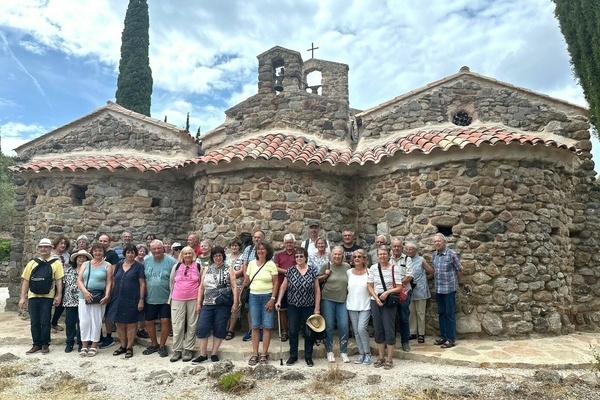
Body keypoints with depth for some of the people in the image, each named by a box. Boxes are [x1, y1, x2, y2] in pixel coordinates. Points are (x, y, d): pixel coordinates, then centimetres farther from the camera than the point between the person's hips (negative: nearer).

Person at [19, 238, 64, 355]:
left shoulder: (56, 263, 0)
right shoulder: (32, 263, 9)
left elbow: (59, 280, -2)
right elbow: (25, 281, 9)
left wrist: (59, 295, -8)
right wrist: (23, 298, 5)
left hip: (47, 297, -3)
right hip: (33, 297, 3)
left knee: (45, 322, 2)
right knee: (34, 322, 9)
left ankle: (45, 344, 15)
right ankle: (36, 344, 21)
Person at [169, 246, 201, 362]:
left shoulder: (198, 266, 2)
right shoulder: (176, 266, 5)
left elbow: (202, 283, 7)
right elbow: (171, 282, 14)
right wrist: (172, 295, 15)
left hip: (193, 299, -1)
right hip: (177, 300, 1)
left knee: (192, 325, 5)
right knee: (177, 325, 5)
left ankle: (188, 350, 15)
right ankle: (177, 350, 16)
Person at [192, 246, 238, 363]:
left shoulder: (228, 270, 3)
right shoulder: (207, 270, 13)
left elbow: (234, 287, -2)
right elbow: (201, 287, 14)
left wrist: (235, 302, -9)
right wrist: (198, 303, 9)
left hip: (223, 304, -3)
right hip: (207, 304, 3)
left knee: (219, 328, 3)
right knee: (202, 327, -2)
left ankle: (214, 353, 18)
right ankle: (203, 354, 11)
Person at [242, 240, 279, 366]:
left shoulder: (271, 264, -2)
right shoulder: (251, 263, 6)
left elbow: (276, 283, -4)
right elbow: (246, 280, 11)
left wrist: (272, 299, -10)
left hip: (267, 297, -2)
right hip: (253, 297, 2)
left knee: (267, 326, 0)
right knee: (255, 326, 4)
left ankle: (264, 354, 10)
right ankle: (255, 354, 13)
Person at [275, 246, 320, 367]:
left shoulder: (313, 271, -5)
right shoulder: (290, 270, -2)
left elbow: (317, 290, -3)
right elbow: (283, 286, 5)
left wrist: (317, 308, -5)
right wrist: (279, 301, -3)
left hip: (309, 307, -1)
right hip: (293, 306, 1)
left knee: (309, 332, 8)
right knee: (293, 331, 7)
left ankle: (308, 356, 23)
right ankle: (293, 356, 22)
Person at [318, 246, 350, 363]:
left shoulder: (347, 267, 5)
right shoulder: (326, 265, -2)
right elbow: (318, 280, 5)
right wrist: (325, 275, -13)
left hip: (342, 301, 2)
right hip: (327, 300, -2)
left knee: (344, 326, 0)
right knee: (329, 326, 4)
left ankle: (344, 352, 16)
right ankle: (329, 352, 20)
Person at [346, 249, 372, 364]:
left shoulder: (368, 272, -5)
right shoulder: (348, 272, 2)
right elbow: (345, 287, 12)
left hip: (365, 306, -3)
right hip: (352, 306, 3)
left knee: (361, 329, -14)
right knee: (356, 331, 8)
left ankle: (367, 353, 6)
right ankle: (361, 354, 22)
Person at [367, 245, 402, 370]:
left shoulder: (394, 268, -7)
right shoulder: (373, 268, 0)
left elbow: (399, 287, -6)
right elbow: (369, 286, 3)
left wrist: (387, 292, -19)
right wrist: (376, 298, -9)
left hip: (389, 302, -3)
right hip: (375, 301, 3)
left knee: (389, 330, 0)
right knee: (378, 330, 9)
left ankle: (389, 359, 12)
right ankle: (381, 357, 22)